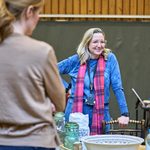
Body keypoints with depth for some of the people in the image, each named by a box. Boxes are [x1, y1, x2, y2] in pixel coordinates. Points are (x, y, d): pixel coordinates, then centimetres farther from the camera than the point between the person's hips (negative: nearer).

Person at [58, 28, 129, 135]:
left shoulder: (110, 59, -2)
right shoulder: (76, 60, 1)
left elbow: (117, 87, -4)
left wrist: (125, 114, -10)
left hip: (100, 114, -1)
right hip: (75, 112, 1)